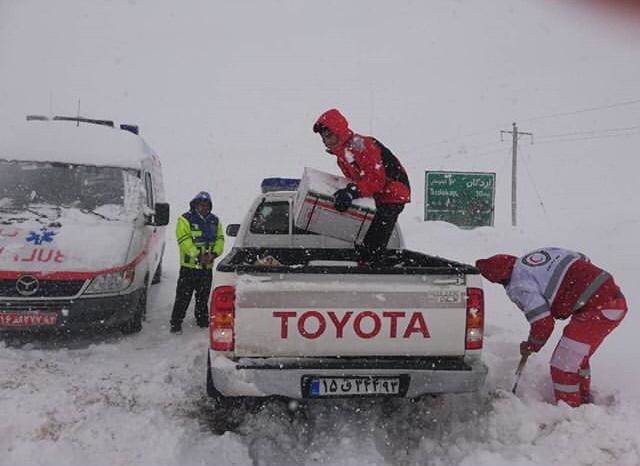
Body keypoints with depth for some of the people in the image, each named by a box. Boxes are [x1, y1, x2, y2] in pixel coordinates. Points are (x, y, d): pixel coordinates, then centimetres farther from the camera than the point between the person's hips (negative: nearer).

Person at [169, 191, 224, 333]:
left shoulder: (215, 221, 11)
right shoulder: (185, 220, -7)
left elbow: (220, 240, 8)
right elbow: (185, 241, -15)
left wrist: (214, 254, -11)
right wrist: (198, 256, -22)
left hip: (207, 266, 5)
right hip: (189, 265, -5)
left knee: (203, 296, 16)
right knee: (183, 296, -3)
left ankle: (203, 320, 30)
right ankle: (176, 323, 4)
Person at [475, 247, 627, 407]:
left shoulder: (519, 287, -10)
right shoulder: (544, 251, 13)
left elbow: (543, 324, -12)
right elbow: (584, 260, 21)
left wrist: (530, 347, 8)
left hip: (598, 308, -10)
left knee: (563, 364, -1)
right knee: (577, 356, 26)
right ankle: (583, 401, 42)